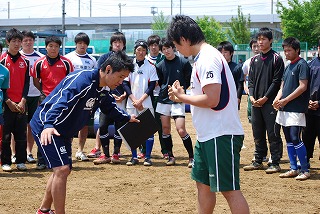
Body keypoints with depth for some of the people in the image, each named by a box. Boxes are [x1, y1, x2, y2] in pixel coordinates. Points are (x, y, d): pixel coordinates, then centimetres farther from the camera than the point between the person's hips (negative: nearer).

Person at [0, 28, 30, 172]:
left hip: (21, 104, 3)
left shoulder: (25, 61, 9)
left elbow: (26, 83, 7)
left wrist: (22, 101, -4)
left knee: (21, 134, 5)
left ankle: (21, 161, 12)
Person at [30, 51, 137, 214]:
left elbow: (110, 107, 27)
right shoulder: (82, 79, -26)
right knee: (62, 169, -19)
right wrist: (48, 125, -55)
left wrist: (127, 118, 36)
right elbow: (61, 101, -41)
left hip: (63, 132, 10)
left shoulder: (102, 92, 4)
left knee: (64, 169, 20)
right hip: (45, 126, -10)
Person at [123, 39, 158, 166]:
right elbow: (125, 84, 4)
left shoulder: (151, 66, 2)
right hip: (131, 103, 2)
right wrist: (134, 100, -6)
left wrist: (141, 100, -11)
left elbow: (152, 86, -2)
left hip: (146, 103, -2)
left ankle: (147, 157, 2)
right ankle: (134, 157, 10)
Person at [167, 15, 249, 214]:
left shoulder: (208, 57, -17)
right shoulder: (202, 57, 14)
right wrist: (182, 95, 10)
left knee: (229, 188, -6)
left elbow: (212, 99, -25)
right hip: (207, 135, 11)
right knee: (203, 183, 17)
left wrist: (182, 97, -11)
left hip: (221, 135, -11)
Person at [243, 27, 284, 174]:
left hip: (270, 102, -6)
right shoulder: (255, 60, 15)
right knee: (257, 133, 11)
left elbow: (277, 81, -8)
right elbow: (251, 80, 15)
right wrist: (252, 96, -2)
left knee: (273, 133, -4)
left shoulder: (276, 59, -3)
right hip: (255, 103, 6)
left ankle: (275, 163, 1)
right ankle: (258, 161, 19)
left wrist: (265, 98, -13)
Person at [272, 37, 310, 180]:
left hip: (296, 109, -9)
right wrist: (277, 99, 0)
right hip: (284, 109, 9)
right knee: (289, 140, 10)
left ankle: (305, 170, -5)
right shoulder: (288, 66, 18)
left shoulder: (302, 64, -8)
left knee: (295, 138, -12)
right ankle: (293, 169, 15)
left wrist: (285, 100, -15)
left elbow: (303, 86, -16)